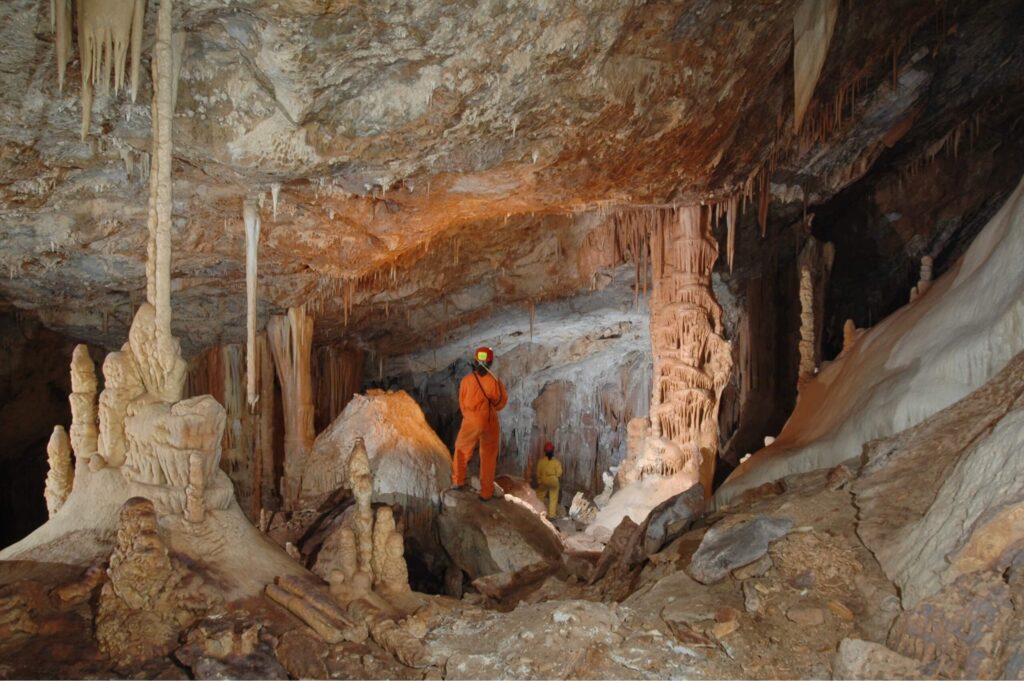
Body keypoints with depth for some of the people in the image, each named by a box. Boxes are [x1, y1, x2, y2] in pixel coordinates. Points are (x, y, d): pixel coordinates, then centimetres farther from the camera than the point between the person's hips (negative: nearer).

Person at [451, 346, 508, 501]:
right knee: (488, 457, 14)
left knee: (462, 450, 24)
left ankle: (458, 481, 31)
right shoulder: (495, 382, -16)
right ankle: (486, 492, 20)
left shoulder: (466, 380, -11)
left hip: (470, 423, 0)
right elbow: (501, 403, -2)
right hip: (490, 424, 0)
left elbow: (462, 403, 1)